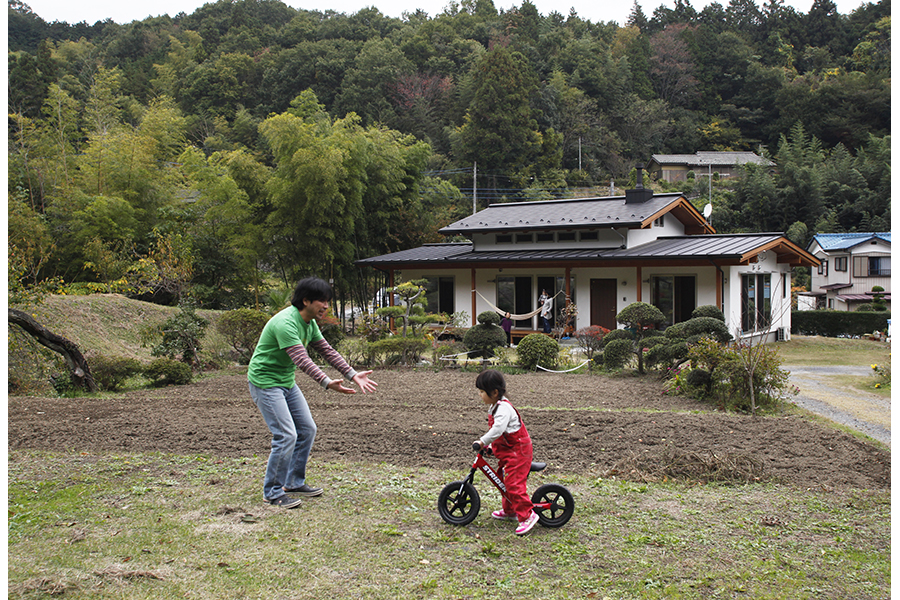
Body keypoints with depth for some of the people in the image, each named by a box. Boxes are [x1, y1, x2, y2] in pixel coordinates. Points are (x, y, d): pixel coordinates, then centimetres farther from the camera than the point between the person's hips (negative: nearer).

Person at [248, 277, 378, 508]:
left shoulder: (310, 323, 3)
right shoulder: (286, 323, -27)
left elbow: (328, 351, 5)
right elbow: (301, 360, -36)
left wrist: (353, 375, -4)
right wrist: (327, 383, -46)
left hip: (287, 382, 10)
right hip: (265, 383, -10)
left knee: (307, 429, 10)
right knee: (286, 436, -13)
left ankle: (294, 482, 24)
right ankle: (272, 492, 3)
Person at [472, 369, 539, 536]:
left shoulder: (503, 408, -22)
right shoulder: (495, 406, 12)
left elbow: (498, 428, -35)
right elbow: (496, 428, 22)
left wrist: (483, 441, -35)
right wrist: (491, 445, 16)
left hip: (518, 451, -11)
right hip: (507, 451, 11)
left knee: (514, 483, -15)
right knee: (505, 480, 19)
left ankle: (527, 515, -10)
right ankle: (509, 511, 34)